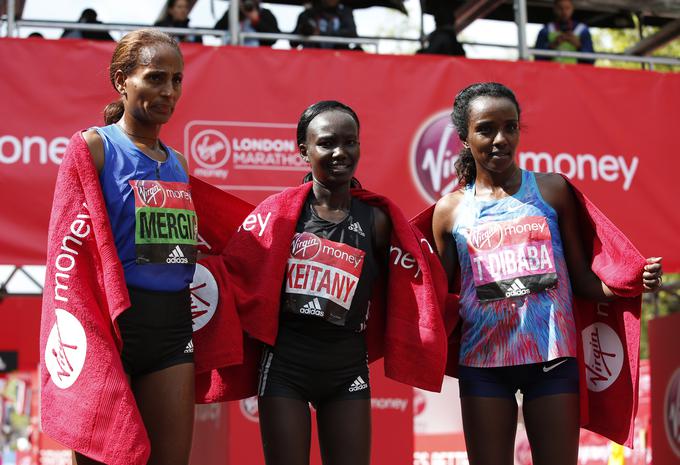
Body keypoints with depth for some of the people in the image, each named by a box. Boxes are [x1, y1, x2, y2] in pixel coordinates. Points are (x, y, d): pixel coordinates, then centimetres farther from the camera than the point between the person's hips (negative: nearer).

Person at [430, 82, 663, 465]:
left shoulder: (553, 190, 2)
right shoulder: (450, 210, 4)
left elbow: (583, 279, 3)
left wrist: (634, 284, -14)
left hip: (553, 358, -1)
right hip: (483, 361, 1)